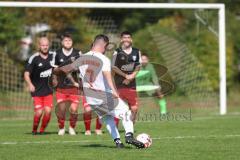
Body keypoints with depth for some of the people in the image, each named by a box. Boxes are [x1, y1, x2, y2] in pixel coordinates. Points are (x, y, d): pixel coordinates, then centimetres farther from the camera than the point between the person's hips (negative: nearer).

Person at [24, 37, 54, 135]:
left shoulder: (53, 56, 4)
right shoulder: (34, 58, -9)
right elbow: (26, 73, -11)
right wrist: (30, 84, -26)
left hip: (48, 90, 3)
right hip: (37, 90, -3)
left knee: (48, 110, -11)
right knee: (39, 112, -12)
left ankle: (42, 130, 9)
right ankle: (34, 130, 13)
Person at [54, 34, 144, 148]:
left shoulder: (82, 59, 2)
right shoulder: (104, 60, -14)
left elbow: (67, 68, 15)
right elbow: (107, 75, -31)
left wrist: (56, 70, 36)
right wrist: (113, 91, -45)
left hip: (90, 99, 6)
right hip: (105, 96, -6)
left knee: (107, 118, 25)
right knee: (125, 112, 4)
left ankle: (117, 140, 15)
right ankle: (129, 135, -17)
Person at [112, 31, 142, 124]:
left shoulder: (136, 52, 7)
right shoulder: (117, 52, -4)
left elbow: (138, 66, 9)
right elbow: (114, 67, -5)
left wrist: (132, 76, -7)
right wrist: (126, 76, -13)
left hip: (131, 84, 3)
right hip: (119, 84, -3)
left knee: (134, 108, 1)